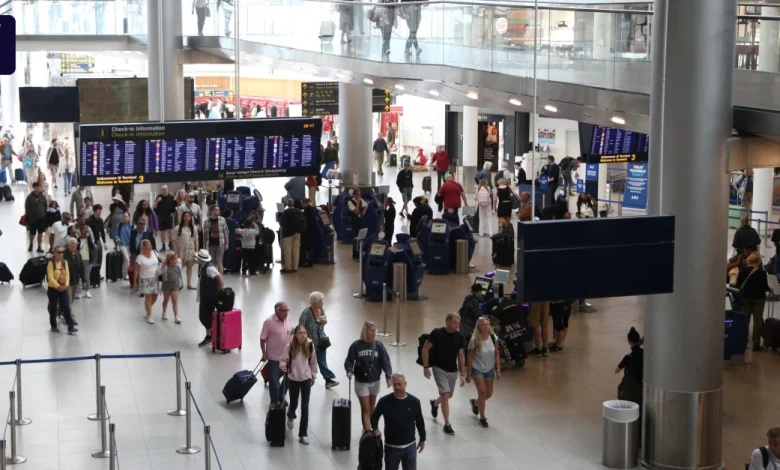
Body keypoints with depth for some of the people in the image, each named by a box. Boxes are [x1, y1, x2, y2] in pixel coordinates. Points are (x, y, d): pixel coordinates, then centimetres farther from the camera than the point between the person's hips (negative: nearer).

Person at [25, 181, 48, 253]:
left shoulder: (43, 196, 2)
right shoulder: (30, 197, -7)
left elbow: (45, 206, 9)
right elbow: (27, 207, -5)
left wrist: (45, 214, 3)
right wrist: (28, 216, -9)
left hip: (41, 217, 2)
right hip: (32, 217, -2)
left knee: (40, 233, 4)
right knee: (32, 233, 8)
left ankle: (39, 247, 14)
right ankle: (30, 244, 33)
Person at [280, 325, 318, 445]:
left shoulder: (310, 346, -7)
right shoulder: (290, 346, -12)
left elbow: (313, 362, 5)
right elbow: (283, 360, -6)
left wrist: (314, 376, 11)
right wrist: (283, 367, -27)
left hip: (306, 379, 1)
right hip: (293, 379, -1)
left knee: (305, 406, -3)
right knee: (294, 403, 12)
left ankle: (303, 434, 2)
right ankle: (290, 417, 51)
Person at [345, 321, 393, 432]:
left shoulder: (379, 345, -8)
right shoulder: (356, 345, -12)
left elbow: (385, 361, -8)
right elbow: (349, 361, -7)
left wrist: (388, 376, -18)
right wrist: (349, 371, -26)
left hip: (375, 381, 3)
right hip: (361, 382, -3)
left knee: (371, 407, 17)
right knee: (365, 409, -4)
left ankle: (367, 428, 35)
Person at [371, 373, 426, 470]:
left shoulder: (414, 401, -7)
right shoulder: (385, 401, -10)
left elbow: (419, 421, 5)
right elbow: (374, 416, 7)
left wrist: (422, 439, 11)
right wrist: (375, 429, -11)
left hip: (409, 446, 0)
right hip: (391, 446, 0)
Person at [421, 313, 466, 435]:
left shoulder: (459, 336, -4)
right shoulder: (437, 333, -16)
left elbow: (461, 355, 4)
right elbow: (425, 349, -10)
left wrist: (462, 374, 2)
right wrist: (426, 367, -12)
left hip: (453, 370, 5)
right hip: (439, 369, -5)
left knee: (449, 395, 19)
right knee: (445, 395, -11)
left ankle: (434, 404, 51)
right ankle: (447, 424, -3)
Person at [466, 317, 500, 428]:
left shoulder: (493, 337, -9)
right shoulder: (474, 340, -20)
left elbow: (496, 355, 0)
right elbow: (470, 357, -13)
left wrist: (498, 370, -2)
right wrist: (468, 374, -11)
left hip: (489, 369, 5)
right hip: (477, 369, -4)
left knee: (489, 394, 11)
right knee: (482, 391, -11)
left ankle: (475, 403, 44)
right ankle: (482, 418, 7)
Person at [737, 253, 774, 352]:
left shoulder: (742, 271, -2)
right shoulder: (761, 272, -14)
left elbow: (738, 285, 2)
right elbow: (764, 287, -15)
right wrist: (770, 290, 6)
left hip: (746, 297, 4)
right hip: (758, 298, -4)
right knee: (757, 320, 4)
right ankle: (756, 344, 2)